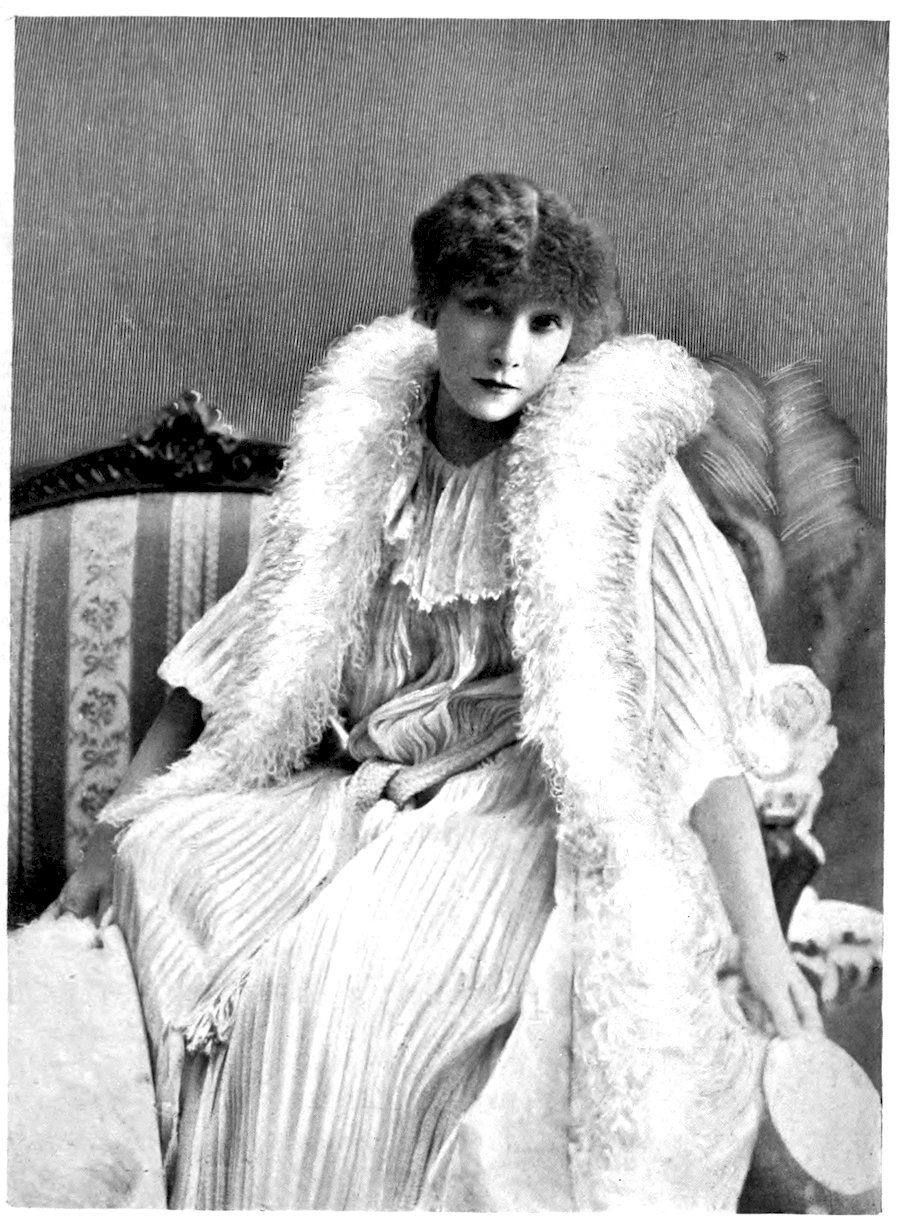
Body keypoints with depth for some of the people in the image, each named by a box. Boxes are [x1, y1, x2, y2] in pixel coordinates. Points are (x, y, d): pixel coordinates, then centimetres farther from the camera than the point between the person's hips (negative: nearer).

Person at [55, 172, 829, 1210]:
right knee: (160, 867, -14)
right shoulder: (360, 446, 2)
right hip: (360, 794, 5)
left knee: (346, 982, -27)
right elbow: (246, 656, 7)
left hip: (519, 812, -4)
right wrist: (123, 823, 4)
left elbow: (702, 705, -13)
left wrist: (757, 934, -19)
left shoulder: (612, 466, -10)